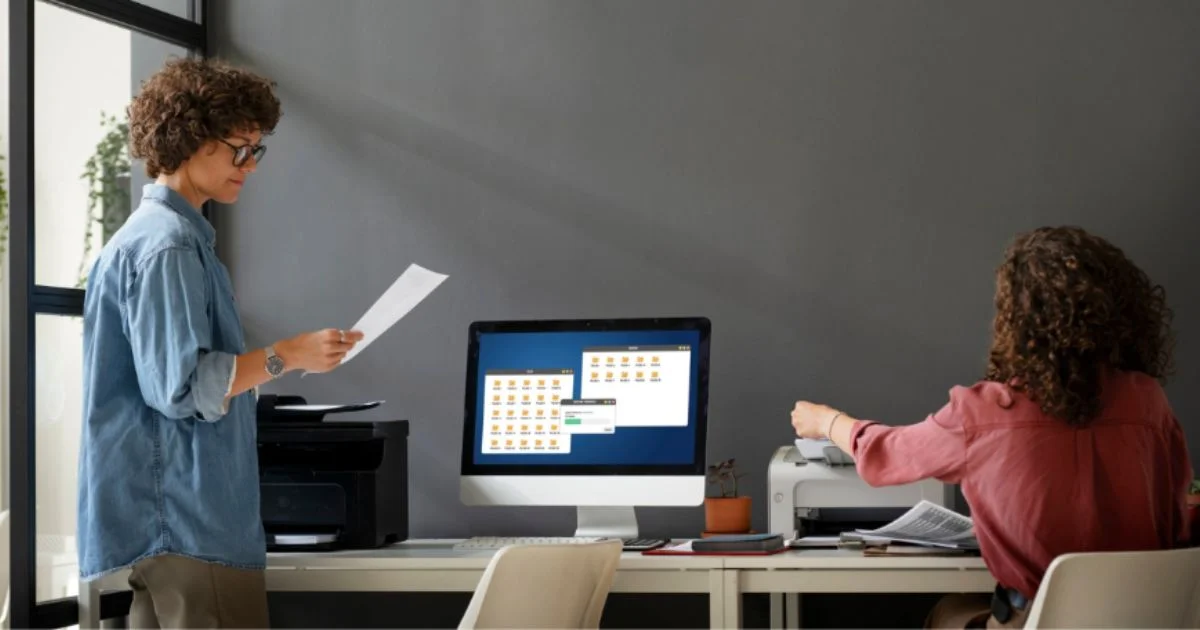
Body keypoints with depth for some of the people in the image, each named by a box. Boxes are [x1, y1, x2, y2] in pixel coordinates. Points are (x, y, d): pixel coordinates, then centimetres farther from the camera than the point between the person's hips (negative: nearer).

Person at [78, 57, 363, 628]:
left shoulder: (158, 234, 17)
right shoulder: (167, 244, -15)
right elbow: (179, 386, -20)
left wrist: (280, 357, 20)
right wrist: (286, 357, -15)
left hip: (170, 515, 10)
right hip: (189, 518, -10)